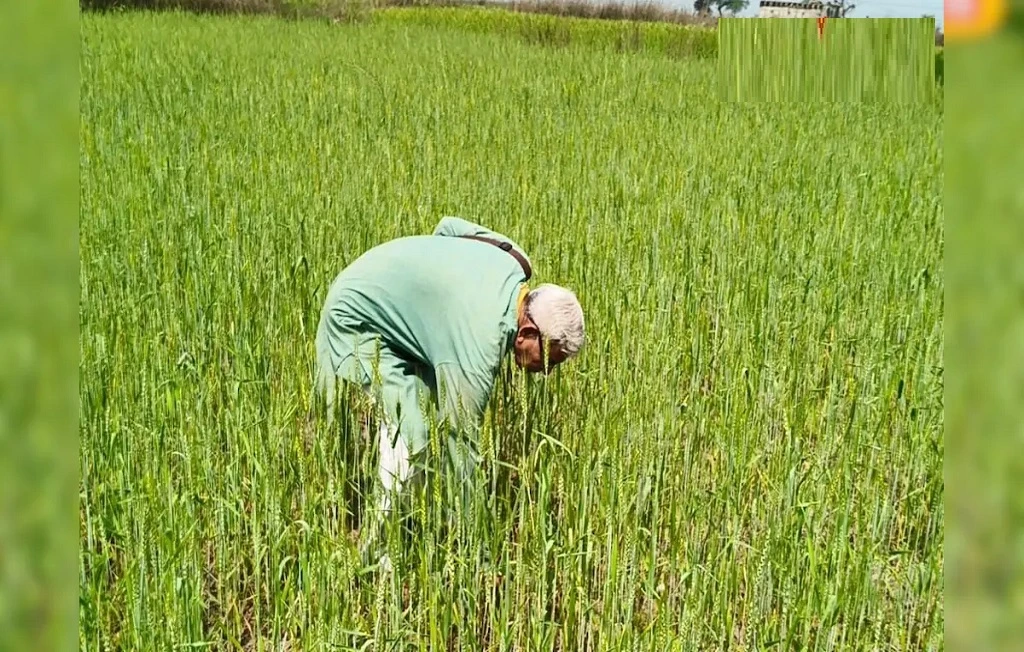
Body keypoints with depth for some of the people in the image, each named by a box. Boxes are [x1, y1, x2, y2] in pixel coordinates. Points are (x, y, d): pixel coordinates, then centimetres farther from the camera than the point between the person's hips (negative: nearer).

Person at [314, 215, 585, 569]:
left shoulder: (514, 263, -13)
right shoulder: (479, 340, -36)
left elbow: (449, 225, 4)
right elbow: (463, 438, -30)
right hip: (357, 318, -9)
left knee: (439, 403, 5)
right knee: (409, 430, -19)